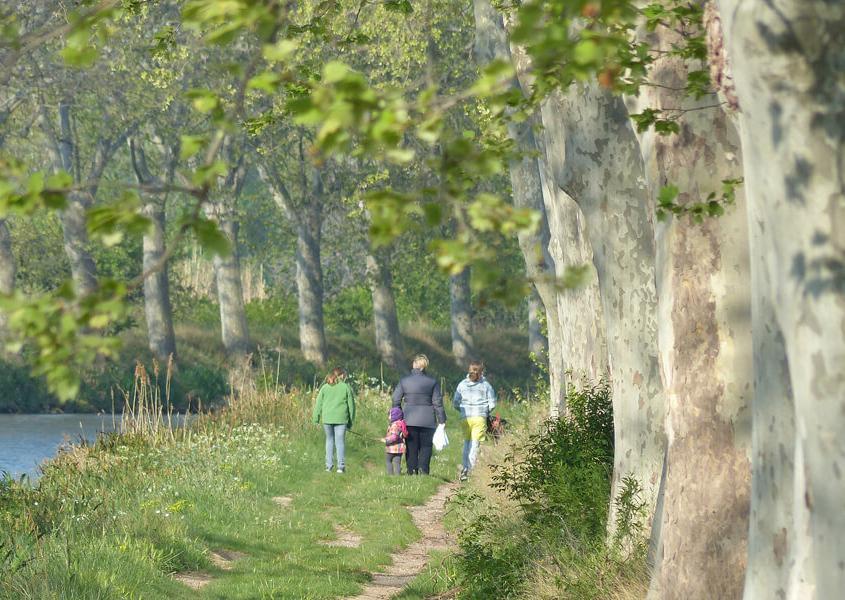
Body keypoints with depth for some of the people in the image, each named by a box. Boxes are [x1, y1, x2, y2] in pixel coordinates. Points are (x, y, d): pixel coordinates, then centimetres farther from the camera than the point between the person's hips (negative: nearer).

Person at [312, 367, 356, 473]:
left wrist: (316, 418, 13)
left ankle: (328, 465, 10)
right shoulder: (346, 387, 2)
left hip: (327, 418, 2)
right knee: (340, 441, 1)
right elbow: (351, 405, 5)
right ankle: (341, 466, -4)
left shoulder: (325, 387, 7)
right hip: (341, 418, -2)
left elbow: (319, 404, 7)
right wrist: (351, 421, 12)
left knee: (329, 440, 13)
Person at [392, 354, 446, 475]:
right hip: (427, 420, -1)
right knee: (425, 447, 6)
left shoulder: (404, 381, 1)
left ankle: (412, 472, 6)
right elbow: (437, 402, -2)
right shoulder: (432, 382, -2)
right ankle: (423, 471, -8)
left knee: (411, 448, 8)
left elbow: (396, 400, 2)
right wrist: (442, 420, 4)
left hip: (410, 419, 1)